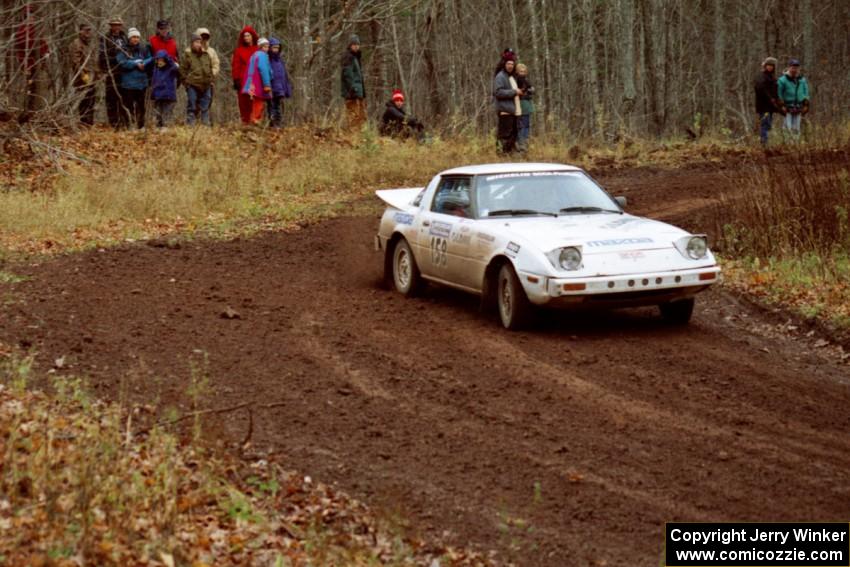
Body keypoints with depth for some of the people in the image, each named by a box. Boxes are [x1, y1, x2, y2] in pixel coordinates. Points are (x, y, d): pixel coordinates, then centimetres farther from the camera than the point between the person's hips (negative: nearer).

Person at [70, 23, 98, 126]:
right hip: (83, 77, -8)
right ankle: (84, 121, -8)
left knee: (92, 99, 9)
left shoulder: (92, 44, 19)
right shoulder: (76, 44, -6)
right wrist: (83, 74, -18)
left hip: (92, 76, 8)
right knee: (84, 99, -10)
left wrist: (96, 73, 16)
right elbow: (75, 61, -13)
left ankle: (90, 122, 14)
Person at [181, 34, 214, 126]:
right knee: (192, 107, 0)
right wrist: (186, 81, -7)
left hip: (206, 85, 4)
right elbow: (183, 70, 0)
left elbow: (210, 69, 19)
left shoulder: (206, 55, 13)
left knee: (205, 108, 7)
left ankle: (206, 125, 12)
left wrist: (210, 81, 11)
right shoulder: (188, 55, 0)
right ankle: (190, 125, 3)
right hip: (192, 85, -4)